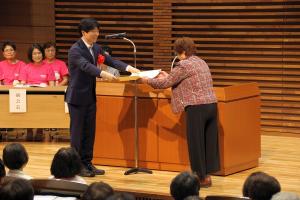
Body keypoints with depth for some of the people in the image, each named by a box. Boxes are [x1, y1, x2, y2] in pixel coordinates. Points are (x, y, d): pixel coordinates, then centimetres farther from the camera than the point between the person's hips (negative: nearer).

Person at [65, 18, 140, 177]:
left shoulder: (96, 48, 8)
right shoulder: (75, 50, -16)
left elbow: (111, 61, 3)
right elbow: (86, 66, -32)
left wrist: (128, 68, -13)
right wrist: (103, 74, -47)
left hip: (90, 96, 7)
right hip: (77, 96, -7)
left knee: (89, 131, 10)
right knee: (77, 131, -1)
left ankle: (87, 163, 17)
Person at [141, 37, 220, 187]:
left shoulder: (184, 65, -9)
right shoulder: (201, 62, 17)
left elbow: (166, 83, -5)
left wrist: (147, 80, 9)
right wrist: (168, 76, 32)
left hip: (196, 107, -8)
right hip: (211, 105, 8)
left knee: (195, 143, 1)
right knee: (209, 141, 11)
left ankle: (201, 177, 6)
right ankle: (207, 174, 16)